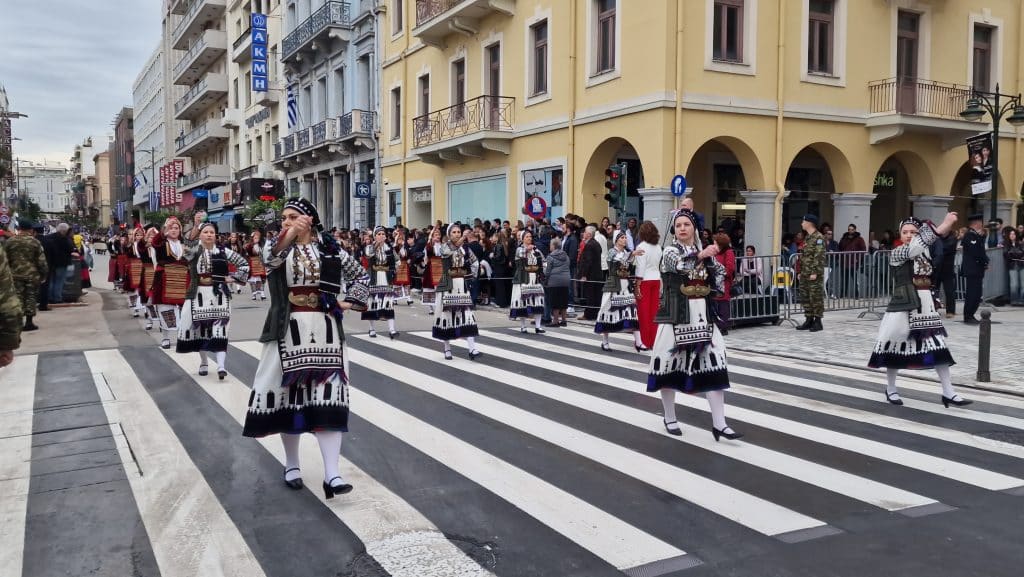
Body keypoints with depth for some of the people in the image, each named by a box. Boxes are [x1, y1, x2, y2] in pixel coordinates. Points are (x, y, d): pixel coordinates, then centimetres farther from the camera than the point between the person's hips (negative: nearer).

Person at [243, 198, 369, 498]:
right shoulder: (276, 246, 4)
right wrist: (289, 235, -39)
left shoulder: (330, 249, 6)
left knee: (328, 396, -6)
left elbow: (361, 275, 17)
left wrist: (349, 302, 3)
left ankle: (331, 474, -9)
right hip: (288, 330, 0)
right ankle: (292, 464, 22)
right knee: (289, 394, 5)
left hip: (324, 331, 0)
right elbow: (271, 258, -22)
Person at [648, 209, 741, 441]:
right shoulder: (669, 252, -5)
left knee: (714, 366, -5)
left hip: (702, 317, 4)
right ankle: (670, 418, 20)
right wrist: (701, 255, -47)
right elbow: (680, 264, -28)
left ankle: (719, 423, -2)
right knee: (670, 365, 2)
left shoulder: (705, 252, 11)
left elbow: (720, 272, 27)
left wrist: (713, 290, 7)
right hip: (675, 318, -4)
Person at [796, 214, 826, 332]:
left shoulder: (818, 237, -11)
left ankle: (817, 321, 2)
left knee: (816, 298, -3)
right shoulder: (807, 237, 17)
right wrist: (801, 272, 20)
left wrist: (815, 272, -22)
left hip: (815, 275, -9)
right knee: (805, 298, 10)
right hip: (805, 274, 9)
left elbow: (819, 257, -18)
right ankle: (809, 320, 17)